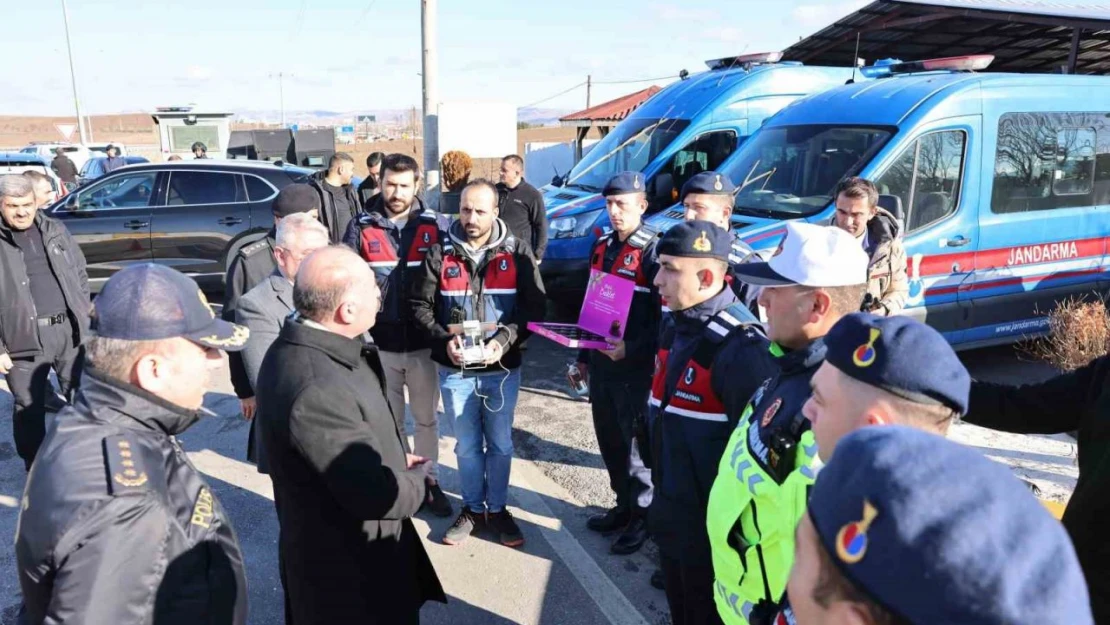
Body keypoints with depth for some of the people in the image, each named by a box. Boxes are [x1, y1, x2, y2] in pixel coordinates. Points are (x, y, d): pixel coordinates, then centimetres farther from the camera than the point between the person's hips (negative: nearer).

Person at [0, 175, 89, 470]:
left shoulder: (55, 230, 9)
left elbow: (80, 275, 16)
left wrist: (82, 316, 9)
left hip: (69, 331, 3)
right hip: (25, 338, -3)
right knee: (29, 408, 7)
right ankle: (35, 469, 23)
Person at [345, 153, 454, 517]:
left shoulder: (437, 225, -4)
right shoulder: (361, 228, -3)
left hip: (424, 342, 0)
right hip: (380, 343, 0)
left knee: (426, 417, 16)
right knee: (388, 419, 16)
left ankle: (429, 480, 33)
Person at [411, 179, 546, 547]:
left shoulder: (517, 252, -3)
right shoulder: (441, 254, -3)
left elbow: (535, 307, -4)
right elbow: (420, 305, 1)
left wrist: (504, 340, -18)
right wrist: (444, 340, -14)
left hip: (502, 368, 0)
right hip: (455, 370, 1)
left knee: (500, 444, 14)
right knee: (467, 445, 15)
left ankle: (497, 509, 33)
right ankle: (473, 508, 34)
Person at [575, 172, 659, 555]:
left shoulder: (653, 249, -11)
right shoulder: (602, 247, 12)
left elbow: (664, 316, -16)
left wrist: (632, 349, -24)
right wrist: (584, 356, 18)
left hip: (636, 368, -7)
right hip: (602, 362, 7)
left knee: (634, 443, 3)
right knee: (609, 440, 16)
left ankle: (642, 515, 20)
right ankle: (623, 505, 33)